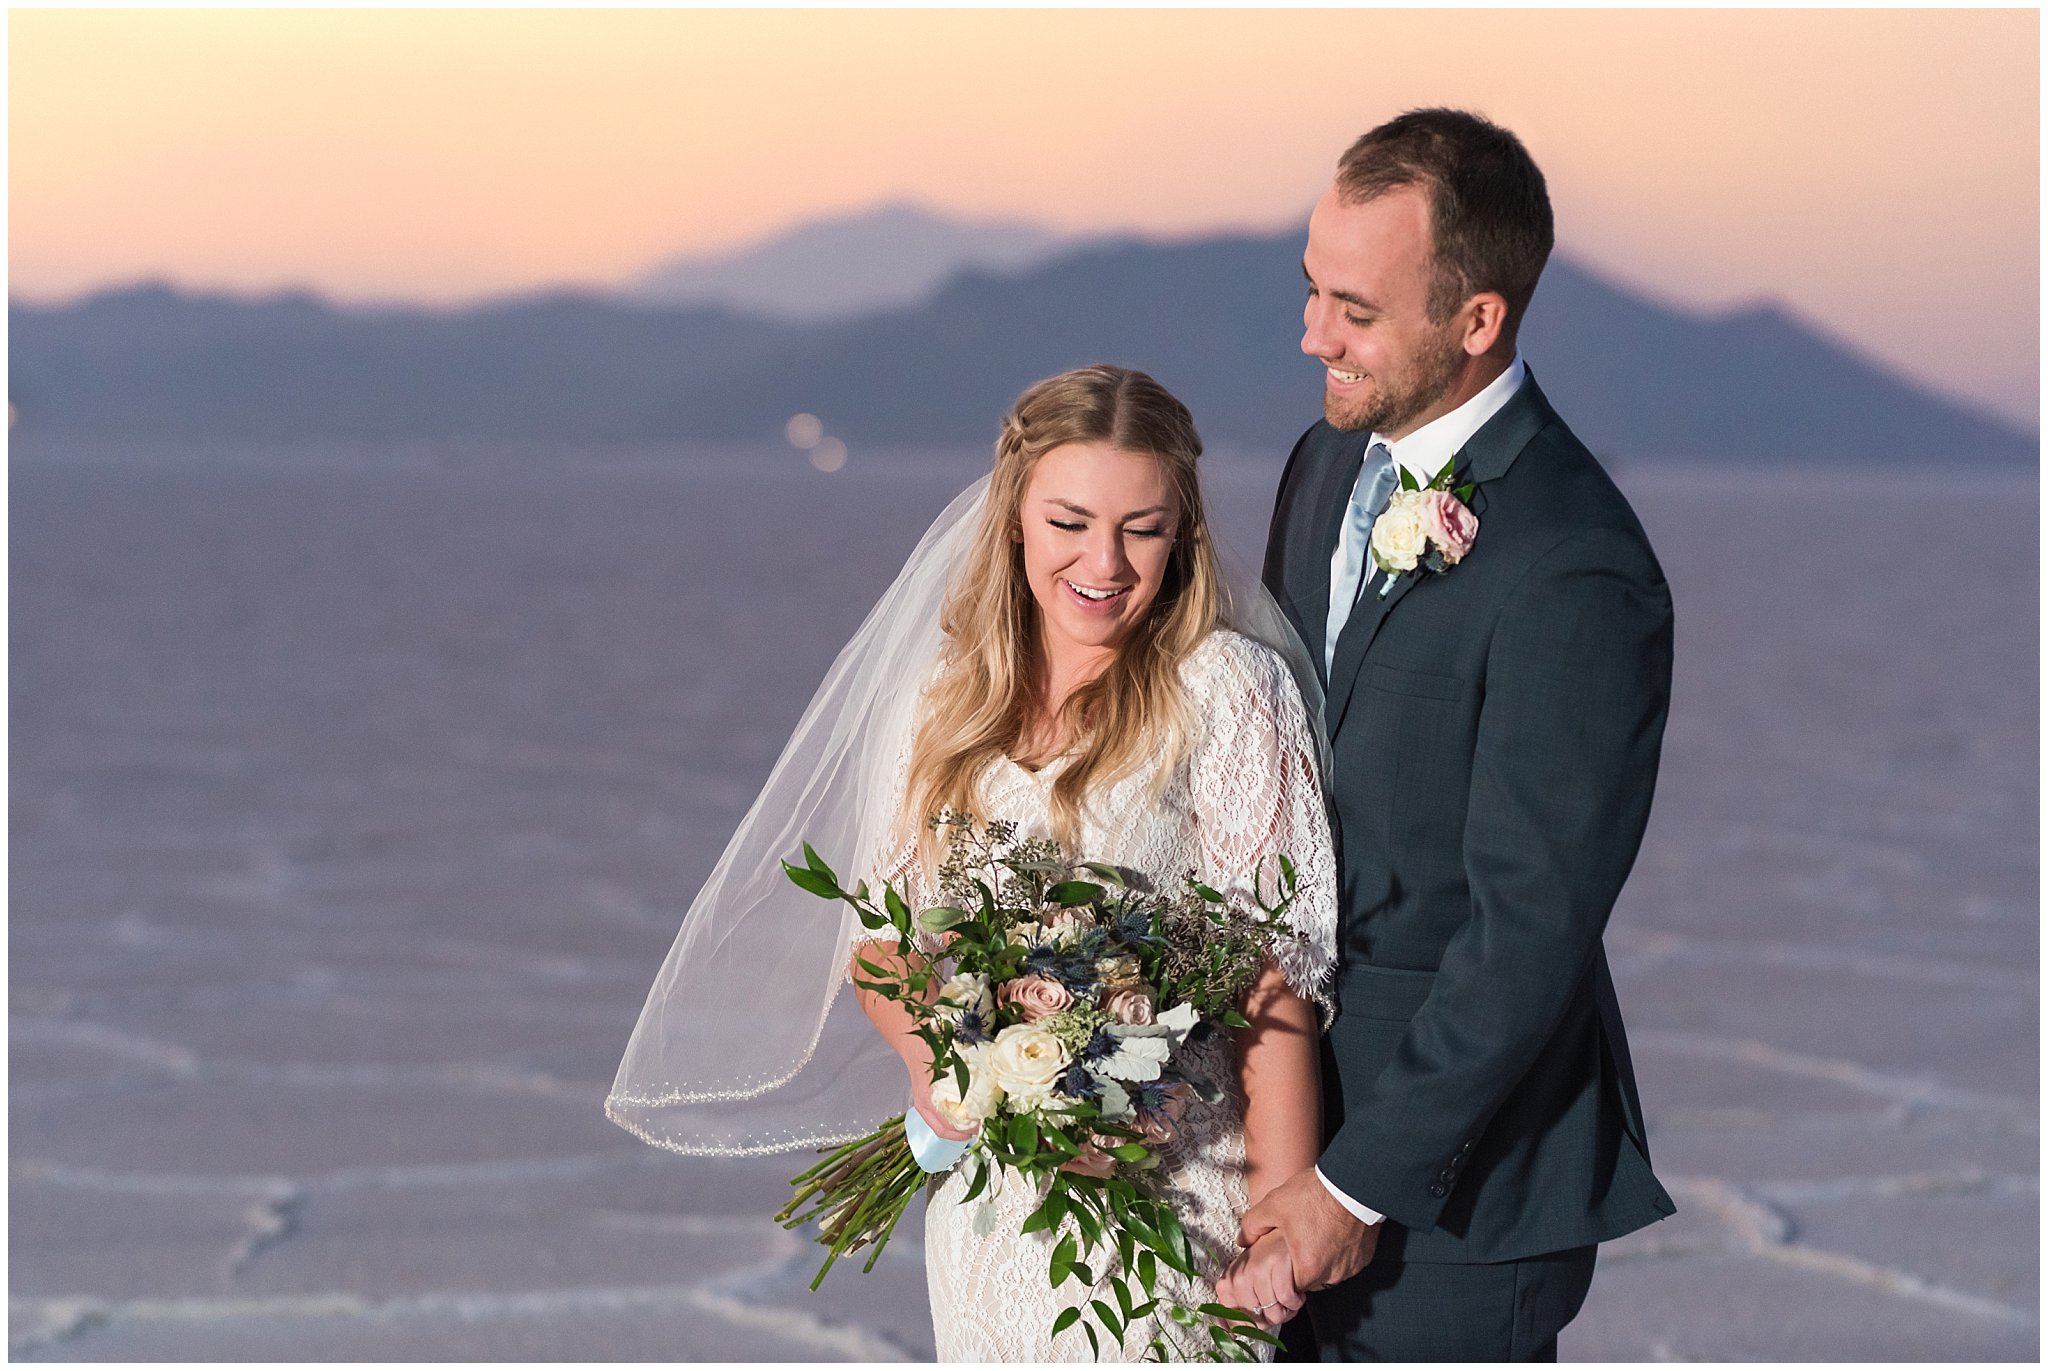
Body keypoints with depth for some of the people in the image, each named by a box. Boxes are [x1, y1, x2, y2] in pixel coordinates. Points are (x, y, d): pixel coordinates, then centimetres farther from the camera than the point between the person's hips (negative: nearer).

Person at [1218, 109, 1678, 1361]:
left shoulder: (1574, 576, -24)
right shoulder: (1334, 460, 2)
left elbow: (1530, 934, -22)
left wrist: (1357, 1186, -18)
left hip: (1458, 1154, -7)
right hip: (1304, 1066, 7)